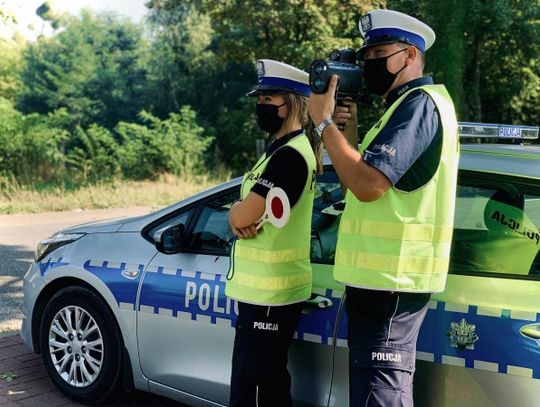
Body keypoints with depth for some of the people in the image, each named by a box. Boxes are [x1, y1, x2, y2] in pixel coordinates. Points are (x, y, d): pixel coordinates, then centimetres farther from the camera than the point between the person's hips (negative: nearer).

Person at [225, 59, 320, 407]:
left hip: (271, 293, -10)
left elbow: (242, 215, -22)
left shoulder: (290, 155, -17)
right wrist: (241, 215, -9)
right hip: (266, 289, 10)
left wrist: (237, 212, 0)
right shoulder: (282, 150, 15)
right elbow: (247, 213, 14)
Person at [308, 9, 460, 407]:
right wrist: (349, 127, 7)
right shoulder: (412, 104, 20)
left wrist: (324, 121, -17)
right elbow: (366, 176, 20)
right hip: (391, 273, 11)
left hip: (390, 276, -11)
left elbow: (368, 185, -25)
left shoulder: (419, 103, -14)